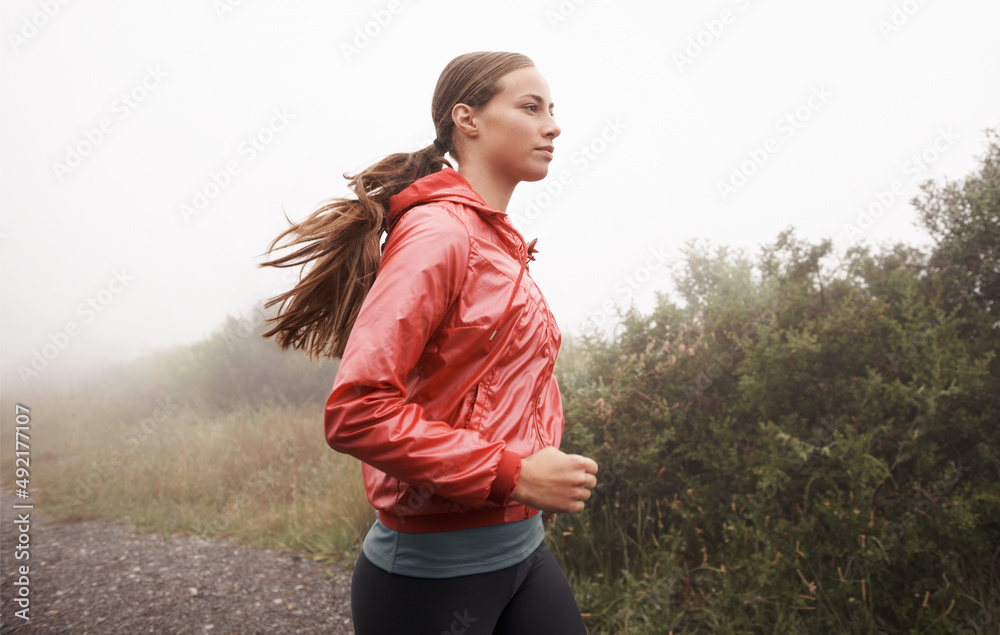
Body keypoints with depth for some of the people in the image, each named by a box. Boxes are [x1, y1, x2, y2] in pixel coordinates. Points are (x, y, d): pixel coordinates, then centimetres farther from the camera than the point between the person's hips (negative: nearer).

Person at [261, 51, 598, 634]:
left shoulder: (502, 244, 9)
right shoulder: (438, 232, -17)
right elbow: (357, 411, -25)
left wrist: (547, 470, 5)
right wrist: (512, 475, -23)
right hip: (436, 570, -8)